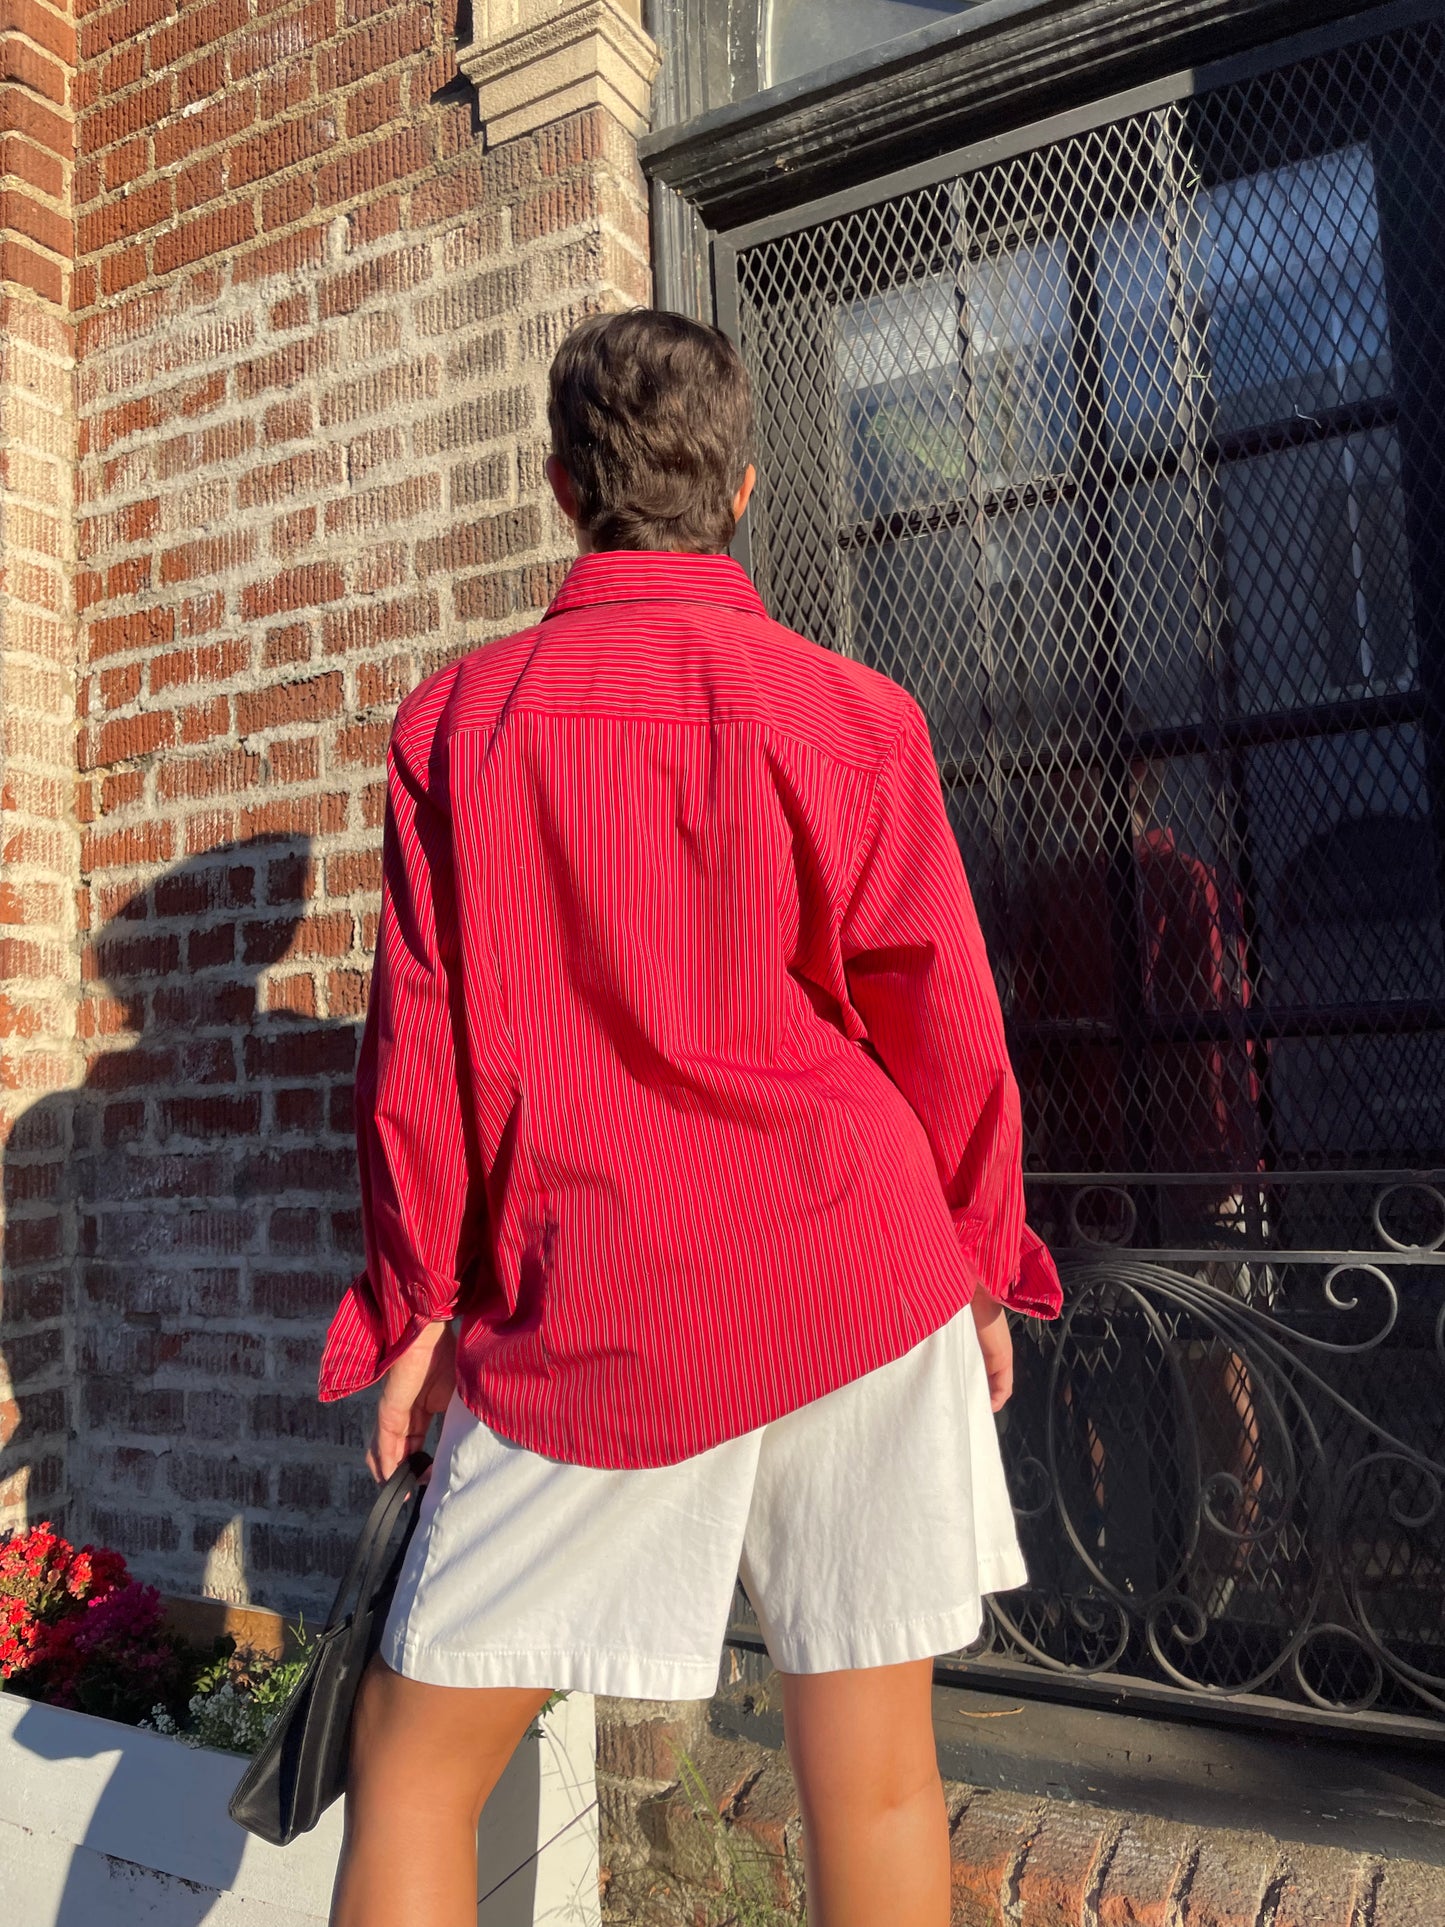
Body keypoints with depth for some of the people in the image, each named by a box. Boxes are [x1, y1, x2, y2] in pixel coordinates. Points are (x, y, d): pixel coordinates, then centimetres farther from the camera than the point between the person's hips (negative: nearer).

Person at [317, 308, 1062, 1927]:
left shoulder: (458, 718, 1)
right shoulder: (853, 714, 0)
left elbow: (424, 1030, 0)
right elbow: (944, 1023, 3)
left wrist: (417, 1301, 9)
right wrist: (984, 1258, 15)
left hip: (600, 1321, 0)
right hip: (860, 1277, 1)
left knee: (412, 1760, 16)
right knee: (872, 1765, 11)